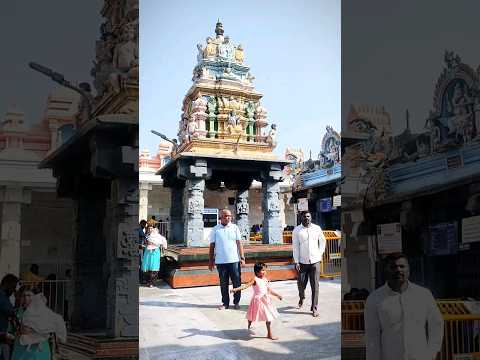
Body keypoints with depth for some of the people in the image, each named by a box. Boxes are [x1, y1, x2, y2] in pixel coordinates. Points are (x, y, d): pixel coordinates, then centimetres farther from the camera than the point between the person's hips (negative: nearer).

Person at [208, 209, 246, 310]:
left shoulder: (235, 228, 5)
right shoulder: (215, 229, 4)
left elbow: (239, 243, 4)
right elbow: (212, 246, 6)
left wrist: (242, 258, -2)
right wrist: (211, 261, 5)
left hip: (234, 260, 0)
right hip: (221, 261, 0)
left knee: (237, 282, 3)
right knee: (223, 284, 7)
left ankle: (236, 302, 17)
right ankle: (225, 303, 18)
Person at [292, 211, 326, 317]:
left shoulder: (317, 228, 2)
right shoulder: (297, 230, -3)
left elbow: (323, 241, 17)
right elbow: (295, 247, -3)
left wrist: (320, 253, 8)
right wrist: (296, 262, -7)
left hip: (315, 261, 0)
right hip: (302, 262, 0)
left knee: (315, 285, -2)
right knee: (301, 283, 10)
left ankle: (314, 308, 5)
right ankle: (301, 298, 40)